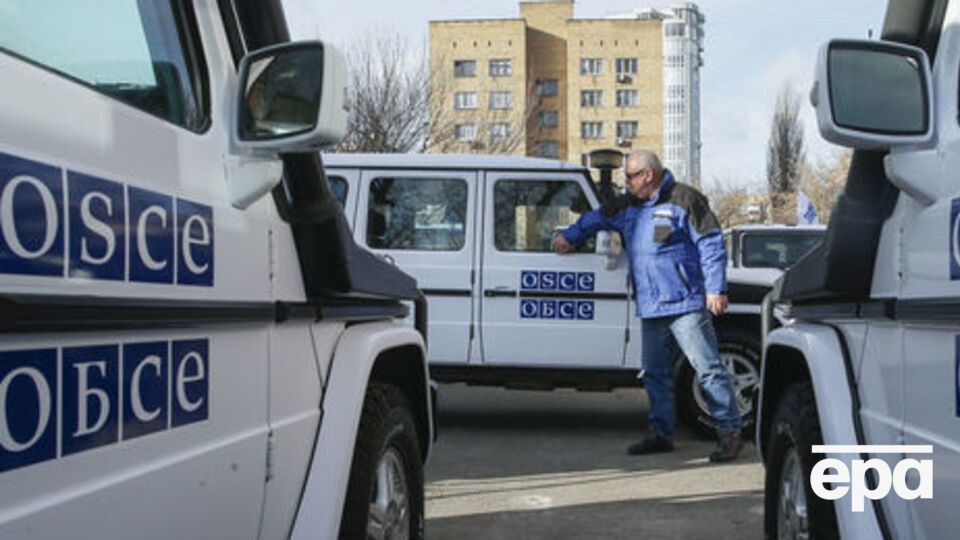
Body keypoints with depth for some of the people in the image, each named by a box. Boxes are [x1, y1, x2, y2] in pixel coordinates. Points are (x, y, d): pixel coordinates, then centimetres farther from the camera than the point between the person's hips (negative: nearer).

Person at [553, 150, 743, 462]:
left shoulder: (684, 199, -7)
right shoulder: (629, 206, 16)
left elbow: (711, 244, -10)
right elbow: (598, 217, 36)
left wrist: (715, 289, -14)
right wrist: (570, 236, 36)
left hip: (685, 304, -8)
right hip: (650, 308, 8)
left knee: (708, 368, -8)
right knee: (655, 373, 12)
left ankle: (730, 432, -3)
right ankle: (661, 434, 20)